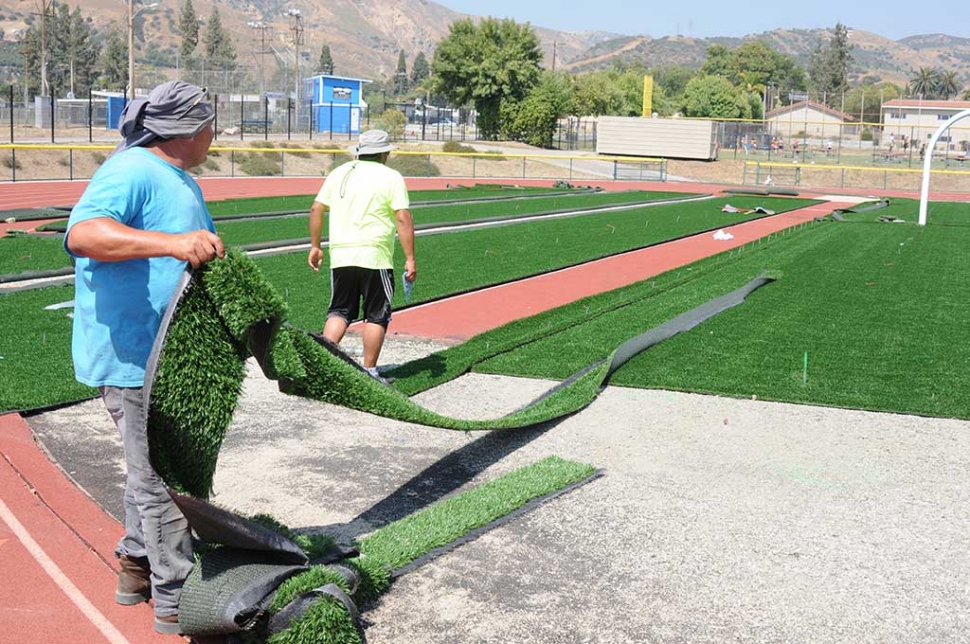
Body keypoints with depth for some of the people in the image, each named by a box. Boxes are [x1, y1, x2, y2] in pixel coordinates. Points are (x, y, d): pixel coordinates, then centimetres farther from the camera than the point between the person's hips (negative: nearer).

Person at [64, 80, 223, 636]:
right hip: (133, 358, -11)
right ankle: (178, 602, 11)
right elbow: (82, 234, -35)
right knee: (161, 479, -1)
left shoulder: (179, 180, 17)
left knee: (157, 467, 22)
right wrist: (171, 242, -46)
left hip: (170, 356, 11)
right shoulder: (131, 172, -17)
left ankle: (138, 566, 38)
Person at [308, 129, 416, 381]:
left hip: (340, 256, 4)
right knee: (377, 316, 7)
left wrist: (315, 246, 19)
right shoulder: (391, 177, -2)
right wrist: (410, 259, -9)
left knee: (339, 312, 13)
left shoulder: (338, 173, 12)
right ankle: (369, 372, 8)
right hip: (374, 257, -4)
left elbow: (316, 210, 11)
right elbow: (403, 220, -10)